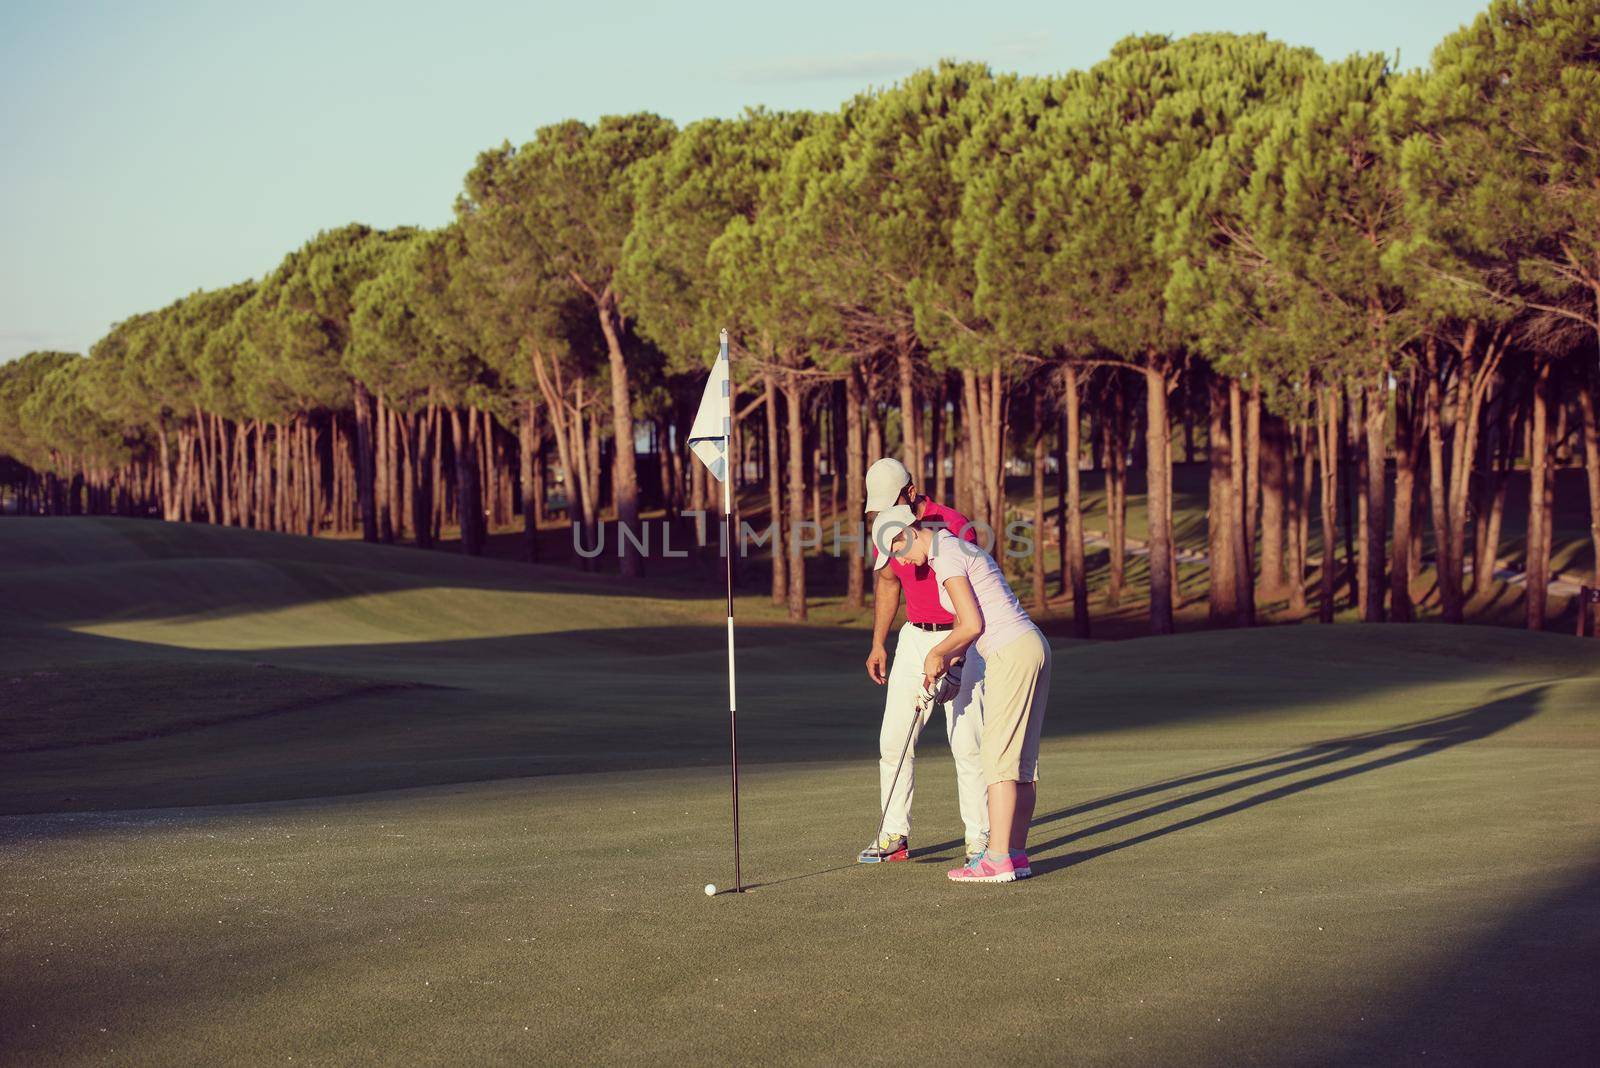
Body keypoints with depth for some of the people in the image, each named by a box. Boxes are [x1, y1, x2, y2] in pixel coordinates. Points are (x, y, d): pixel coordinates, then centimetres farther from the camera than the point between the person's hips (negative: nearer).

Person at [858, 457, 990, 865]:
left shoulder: (955, 526, -18)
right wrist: (878, 644, 16)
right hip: (914, 635, 6)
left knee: (966, 742, -10)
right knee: (894, 739, 1)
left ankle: (979, 838, -4)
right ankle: (894, 835, 7)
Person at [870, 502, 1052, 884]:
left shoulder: (947, 556, -10)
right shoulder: (960, 549, 20)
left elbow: (972, 625, -15)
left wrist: (935, 653, 0)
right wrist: (946, 665, 18)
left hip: (1011, 654, -10)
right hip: (1033, 647, 10)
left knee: (999, 756, -10)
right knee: (1023, 758, 8)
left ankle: (998, 858, -12)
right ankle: (1016, 853, 10)